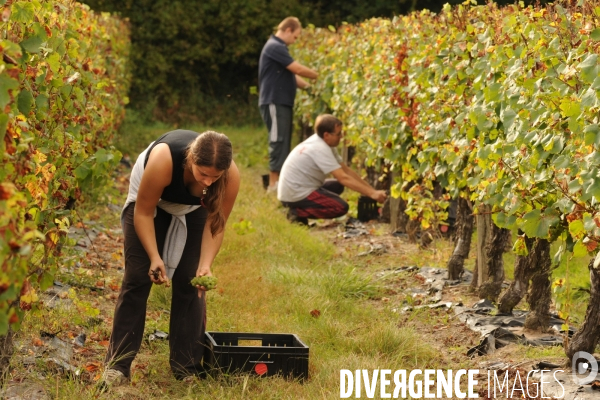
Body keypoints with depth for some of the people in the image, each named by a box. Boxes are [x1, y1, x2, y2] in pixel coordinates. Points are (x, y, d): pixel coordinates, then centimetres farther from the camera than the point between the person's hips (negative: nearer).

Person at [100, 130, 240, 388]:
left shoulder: (231, 176, -35)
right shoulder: (163, 160, -42)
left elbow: (216, 224, -21)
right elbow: (143, 212, -28)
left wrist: (205, 265, -34)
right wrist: (155, 258, -34)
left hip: (192, 209, 2)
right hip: (150, 199, -2)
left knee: (189, 282, -6)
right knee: (137, 278, -8)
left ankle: (187, 368, 3)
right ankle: (117, 367, -4)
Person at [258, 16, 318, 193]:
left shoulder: (279, 48, 19)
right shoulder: (274, 47, -14)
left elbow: (291, 75, 19)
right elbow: (298, 69, -19)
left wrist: (309, 86, 8)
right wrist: (319, 77, -6)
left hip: (282, 102, 10)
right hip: (274, 102, -10)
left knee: (283, 142, 10)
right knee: (278, 141, -10)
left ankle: (280, 180, 13)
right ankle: (274, 182, -8)